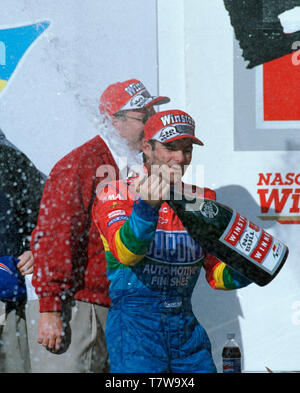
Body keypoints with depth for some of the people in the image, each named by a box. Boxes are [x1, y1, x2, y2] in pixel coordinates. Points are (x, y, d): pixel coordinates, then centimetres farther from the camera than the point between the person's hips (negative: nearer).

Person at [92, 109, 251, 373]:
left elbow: (216, 273, 11)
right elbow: (125, 252, -22)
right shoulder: (116, 194, -2)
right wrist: (148, 205, -38)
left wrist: (238, 274, -12)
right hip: (134, 323, -5)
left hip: (186, 324, 5)